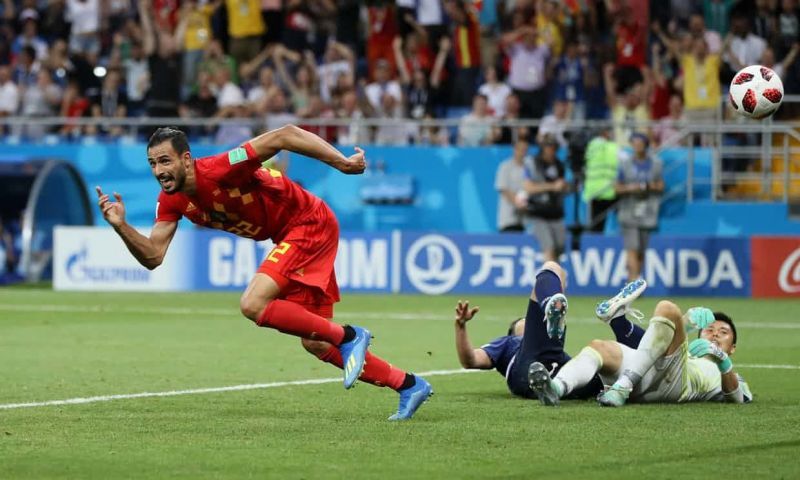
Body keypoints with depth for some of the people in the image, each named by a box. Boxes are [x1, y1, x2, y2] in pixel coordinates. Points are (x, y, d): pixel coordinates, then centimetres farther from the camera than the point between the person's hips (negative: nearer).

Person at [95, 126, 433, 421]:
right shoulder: (172, 201, -4)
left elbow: (284, 135, -28)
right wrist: (121, 227, -21)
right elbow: (153, 256, -4)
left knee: (253, 305, -24)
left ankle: (347, 336, -11)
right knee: (315, 344, 9)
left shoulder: (219, 170, -27)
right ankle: (409, 385, 20)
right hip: (289, 237, 9)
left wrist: (342, 162, -31)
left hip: (310, 224, -9)